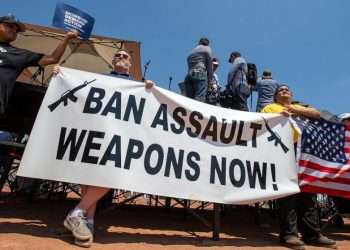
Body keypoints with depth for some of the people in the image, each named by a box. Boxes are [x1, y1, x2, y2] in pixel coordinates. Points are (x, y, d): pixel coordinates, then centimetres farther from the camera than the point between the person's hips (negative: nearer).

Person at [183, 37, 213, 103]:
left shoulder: (191, 52, 31)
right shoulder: (207, 49, 17)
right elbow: (209, 65, 7)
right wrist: (210, 80, 7)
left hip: (188, 76, 5)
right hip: (200, 74, -5)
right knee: (199, 99, -17)